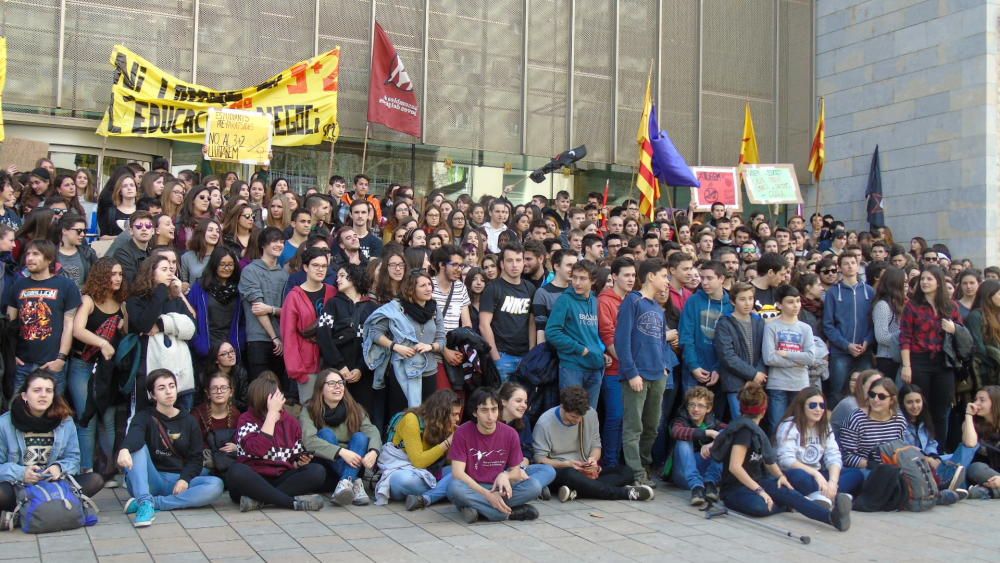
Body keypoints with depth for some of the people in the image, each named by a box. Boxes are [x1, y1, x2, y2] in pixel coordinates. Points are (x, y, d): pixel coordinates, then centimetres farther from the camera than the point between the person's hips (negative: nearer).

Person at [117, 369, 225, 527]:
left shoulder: (189, 421, 10)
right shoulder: (144, 418, 2)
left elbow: (195, 458, 5)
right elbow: (134, 435, -23)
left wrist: (185, 479, -17)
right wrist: (124, 449, -47)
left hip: (178, 482, 2)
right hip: (150, 480, -1)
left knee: (216, 485, -25)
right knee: (137, 447, -25)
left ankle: (153, 502, -28)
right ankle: (145, 502, -37)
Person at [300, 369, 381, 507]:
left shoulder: (354, 409, 2)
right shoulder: (309, 411, -6)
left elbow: (372, 431, -14)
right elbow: (309, 440, -24)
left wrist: (373, 451, -36)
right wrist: (341, 452, -35)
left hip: (351, 466, 2)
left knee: (360, 437, -22)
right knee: (326, 433, -24)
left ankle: (345, 482, -46)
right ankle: (354, 484, -41)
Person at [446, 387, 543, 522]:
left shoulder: (510, 434, -3)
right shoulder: (462, 433, -10)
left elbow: (516, 470, 4)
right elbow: (458, 472, -15)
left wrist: (505, 476, -21)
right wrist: (488, 495, -24)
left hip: (499, 489, 3)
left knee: (535, 487, -22)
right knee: (454, 487, -36)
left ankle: (476, 507, -20)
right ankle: (509, 512, -26)